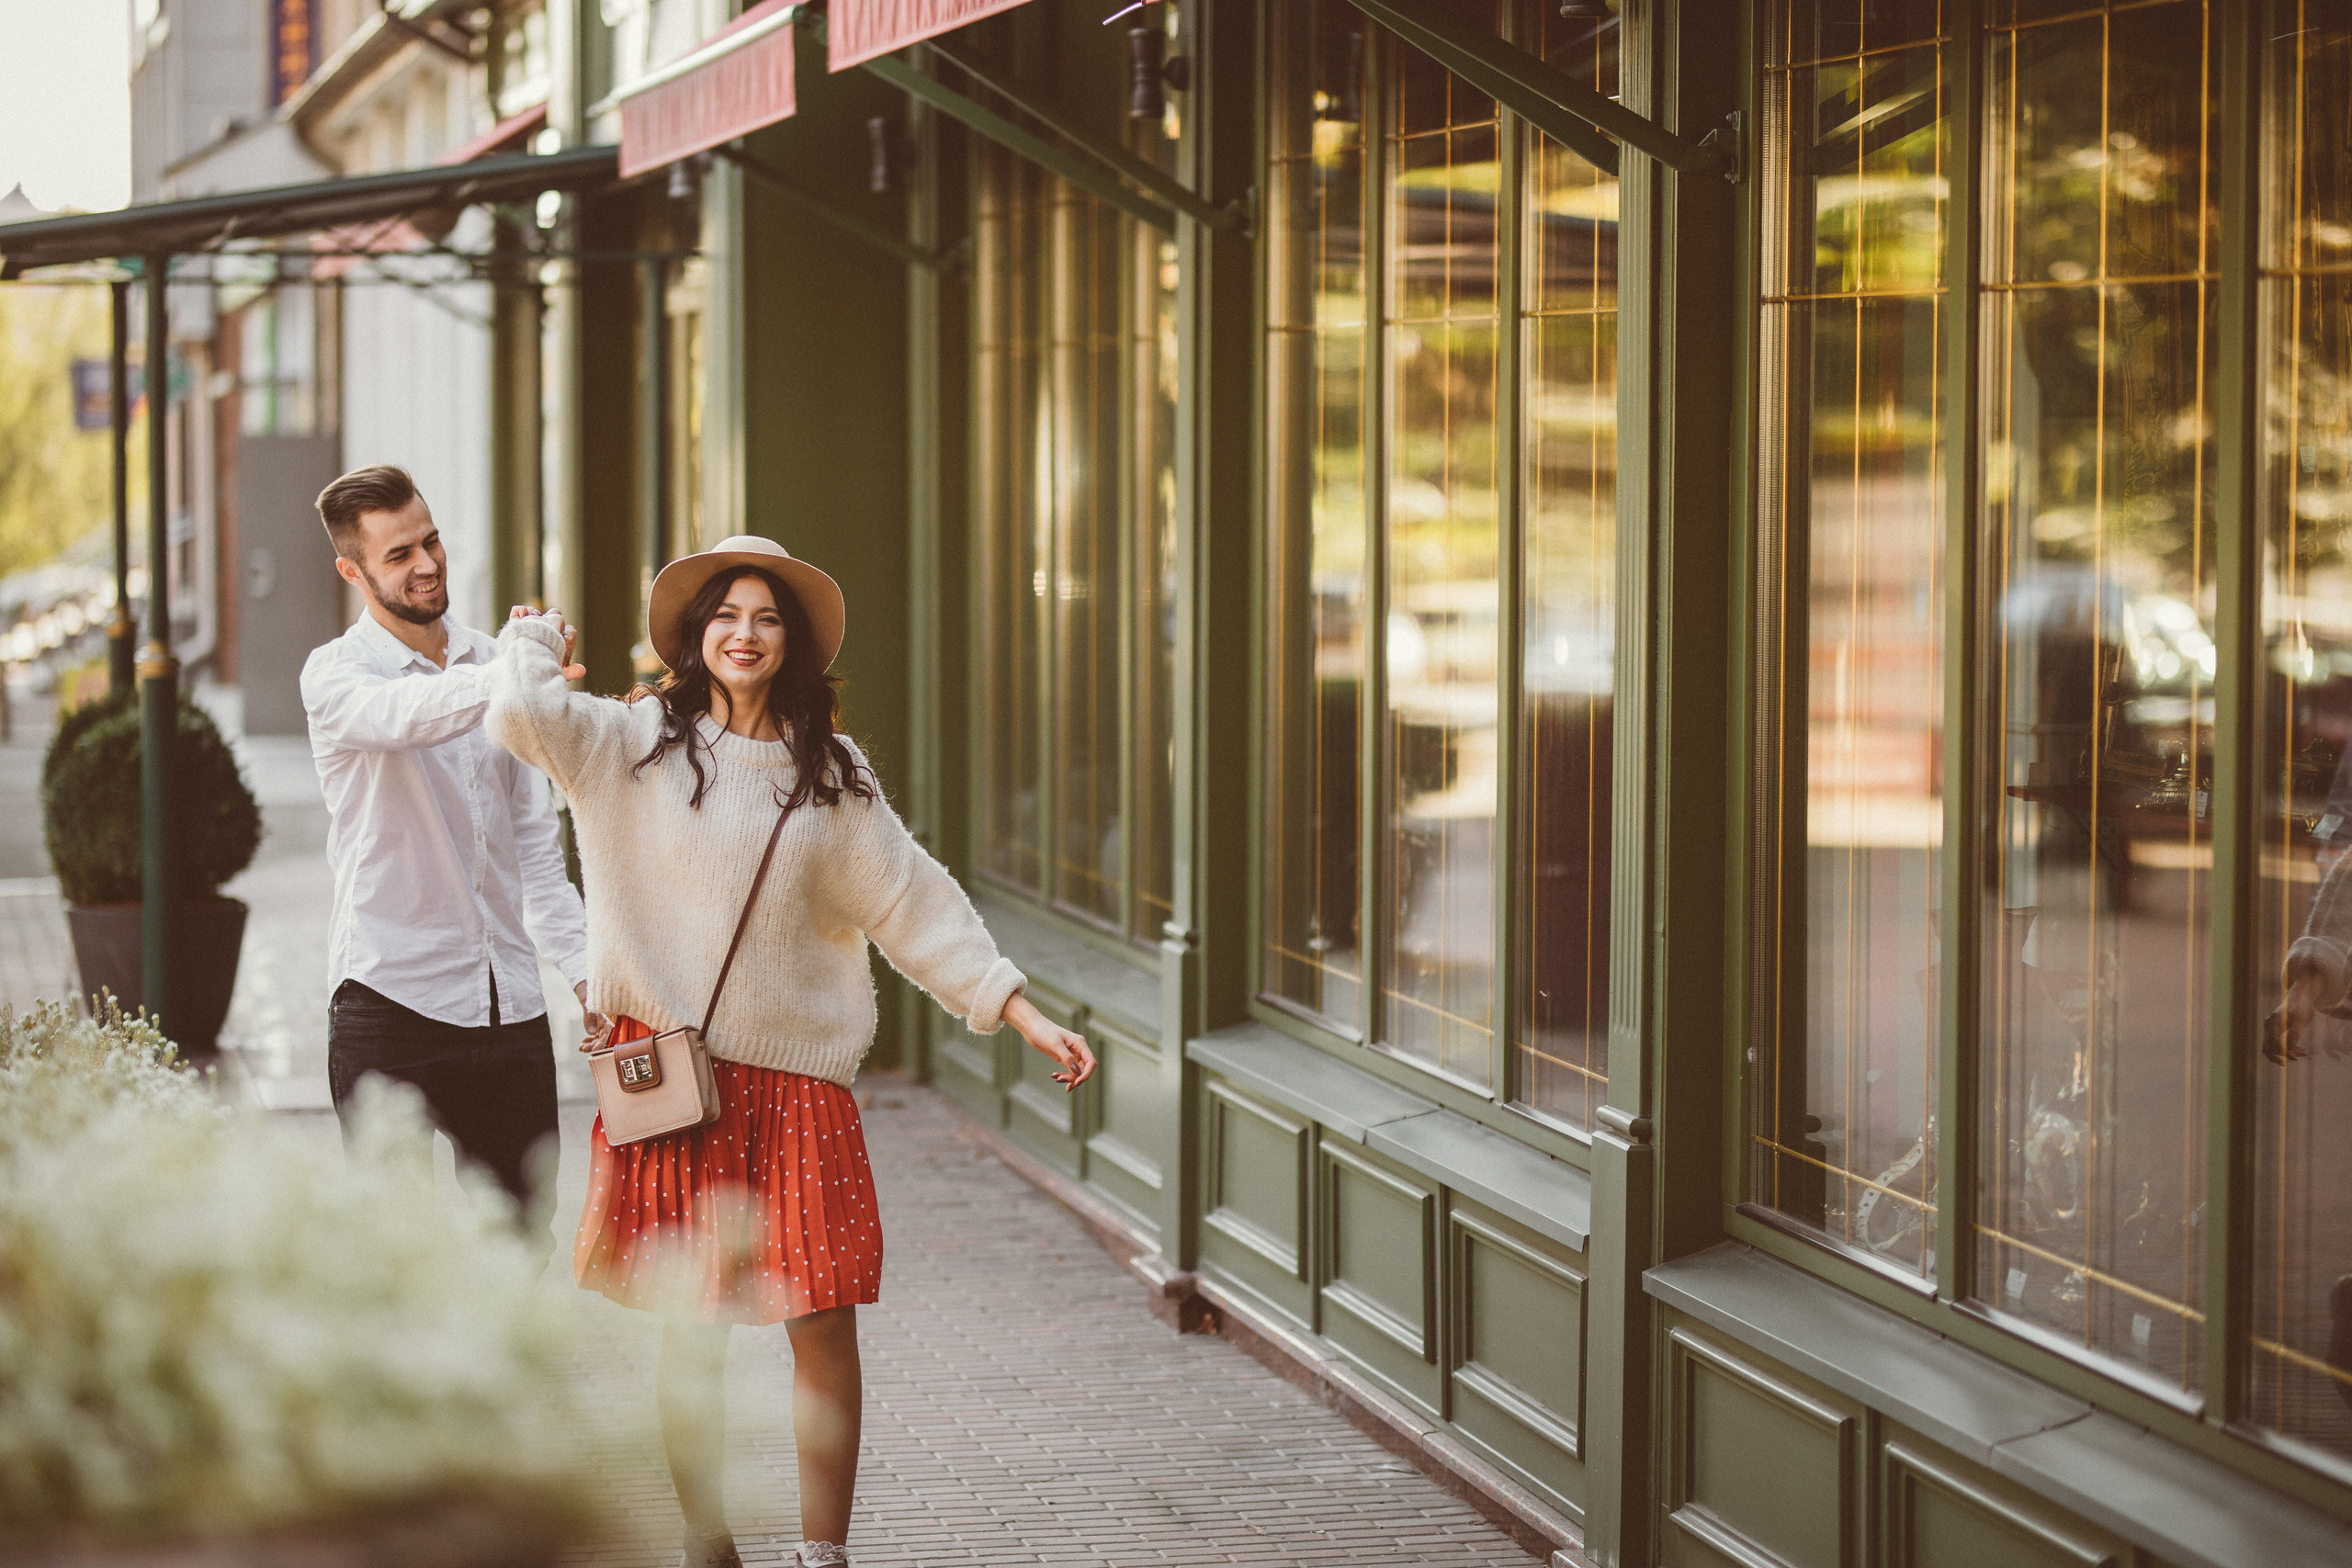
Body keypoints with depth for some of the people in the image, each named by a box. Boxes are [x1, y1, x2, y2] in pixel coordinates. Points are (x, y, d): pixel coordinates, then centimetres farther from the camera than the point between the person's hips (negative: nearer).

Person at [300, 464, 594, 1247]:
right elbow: (401, 714, -29)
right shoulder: (335, 673, -4)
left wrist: (584, 964, 9)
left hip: (509, 999, 5)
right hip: (391, 999, -5)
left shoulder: (488, 662, 14)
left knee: (525, 1234, 6)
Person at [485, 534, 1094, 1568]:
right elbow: (521, 715, -13)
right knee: (691, 1325, 4)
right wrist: (536, 638, 8)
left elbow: (915, 904, 10)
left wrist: (1025, 1015, 6)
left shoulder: (832, 776, 9)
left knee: (823, 1323, -2)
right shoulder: (636, 744, 3)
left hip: (796, 1075, 2)